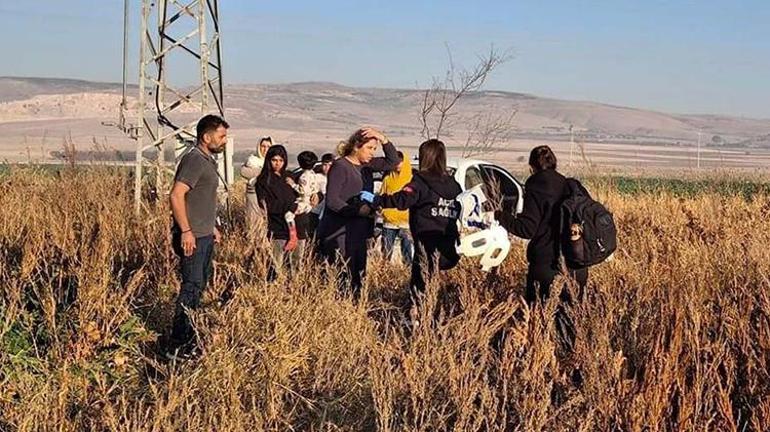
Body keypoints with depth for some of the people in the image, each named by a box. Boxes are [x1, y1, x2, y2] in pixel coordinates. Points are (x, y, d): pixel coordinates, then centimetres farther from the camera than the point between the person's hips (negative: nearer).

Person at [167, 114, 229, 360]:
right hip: (192, 238, -10)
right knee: (191, 287, -8)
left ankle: (190, 336, 28)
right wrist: (186, 231, -25)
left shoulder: (208, 161, 15)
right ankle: (179, 346, -2)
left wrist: (212, 227, 25)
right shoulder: (194, 160, -17)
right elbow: (176, 195, -24)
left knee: (200, 286, 17)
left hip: (205, 236, 10)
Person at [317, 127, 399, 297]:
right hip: (339, 234, -8)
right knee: (341, 280, -10)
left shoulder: (366, 165, 12)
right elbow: (332, 200, -16)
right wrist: (359, 210, -22)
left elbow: (392, 161, 16)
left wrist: (383, 139, 1)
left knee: (357, 279, 9)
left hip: (359, 233, 8)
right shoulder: (339, 166, -9)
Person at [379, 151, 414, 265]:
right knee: (386, 252, 5)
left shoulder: (411, 180, 2)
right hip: (389, 221, 2)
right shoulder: (387, 179, 10)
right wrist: (382, 210, -4)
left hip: (405, 222, -2)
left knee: (406, 253, -1)